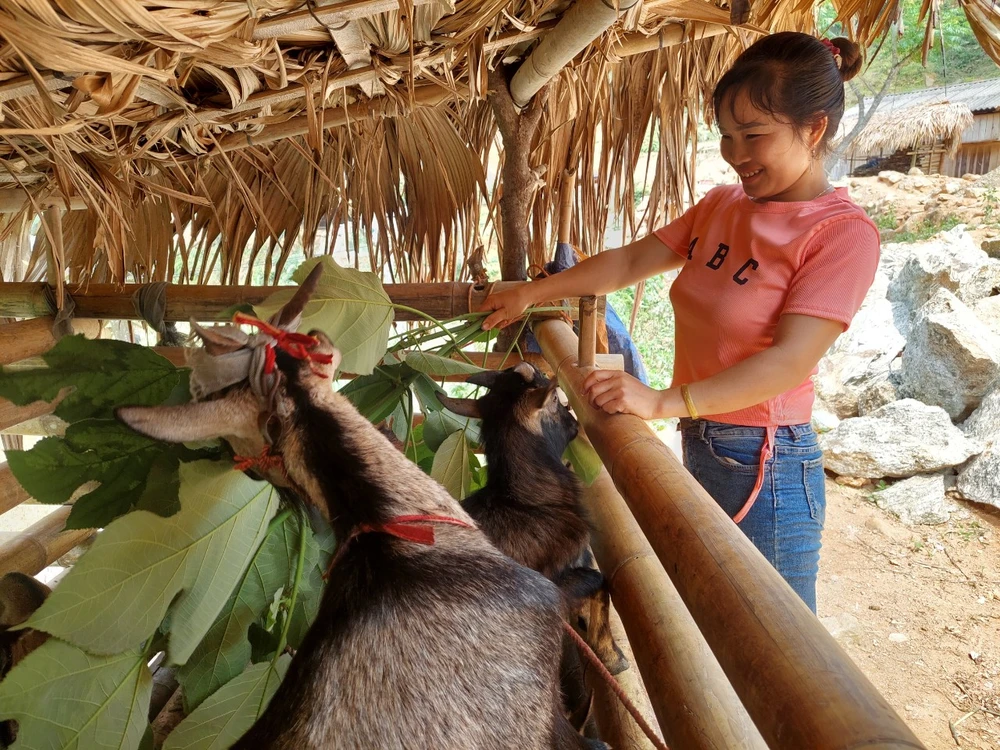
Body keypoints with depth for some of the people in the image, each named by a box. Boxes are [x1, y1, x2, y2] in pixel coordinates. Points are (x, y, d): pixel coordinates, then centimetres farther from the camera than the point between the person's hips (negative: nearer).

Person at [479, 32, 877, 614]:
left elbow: (792, 359, -23)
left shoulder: (844, 232, -13)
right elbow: (630, 262, 10)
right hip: (698, 446, 7)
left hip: (766, 465, -7)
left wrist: (665, 402, -31)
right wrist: (530, 294, 8)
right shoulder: (721, 207, 8)